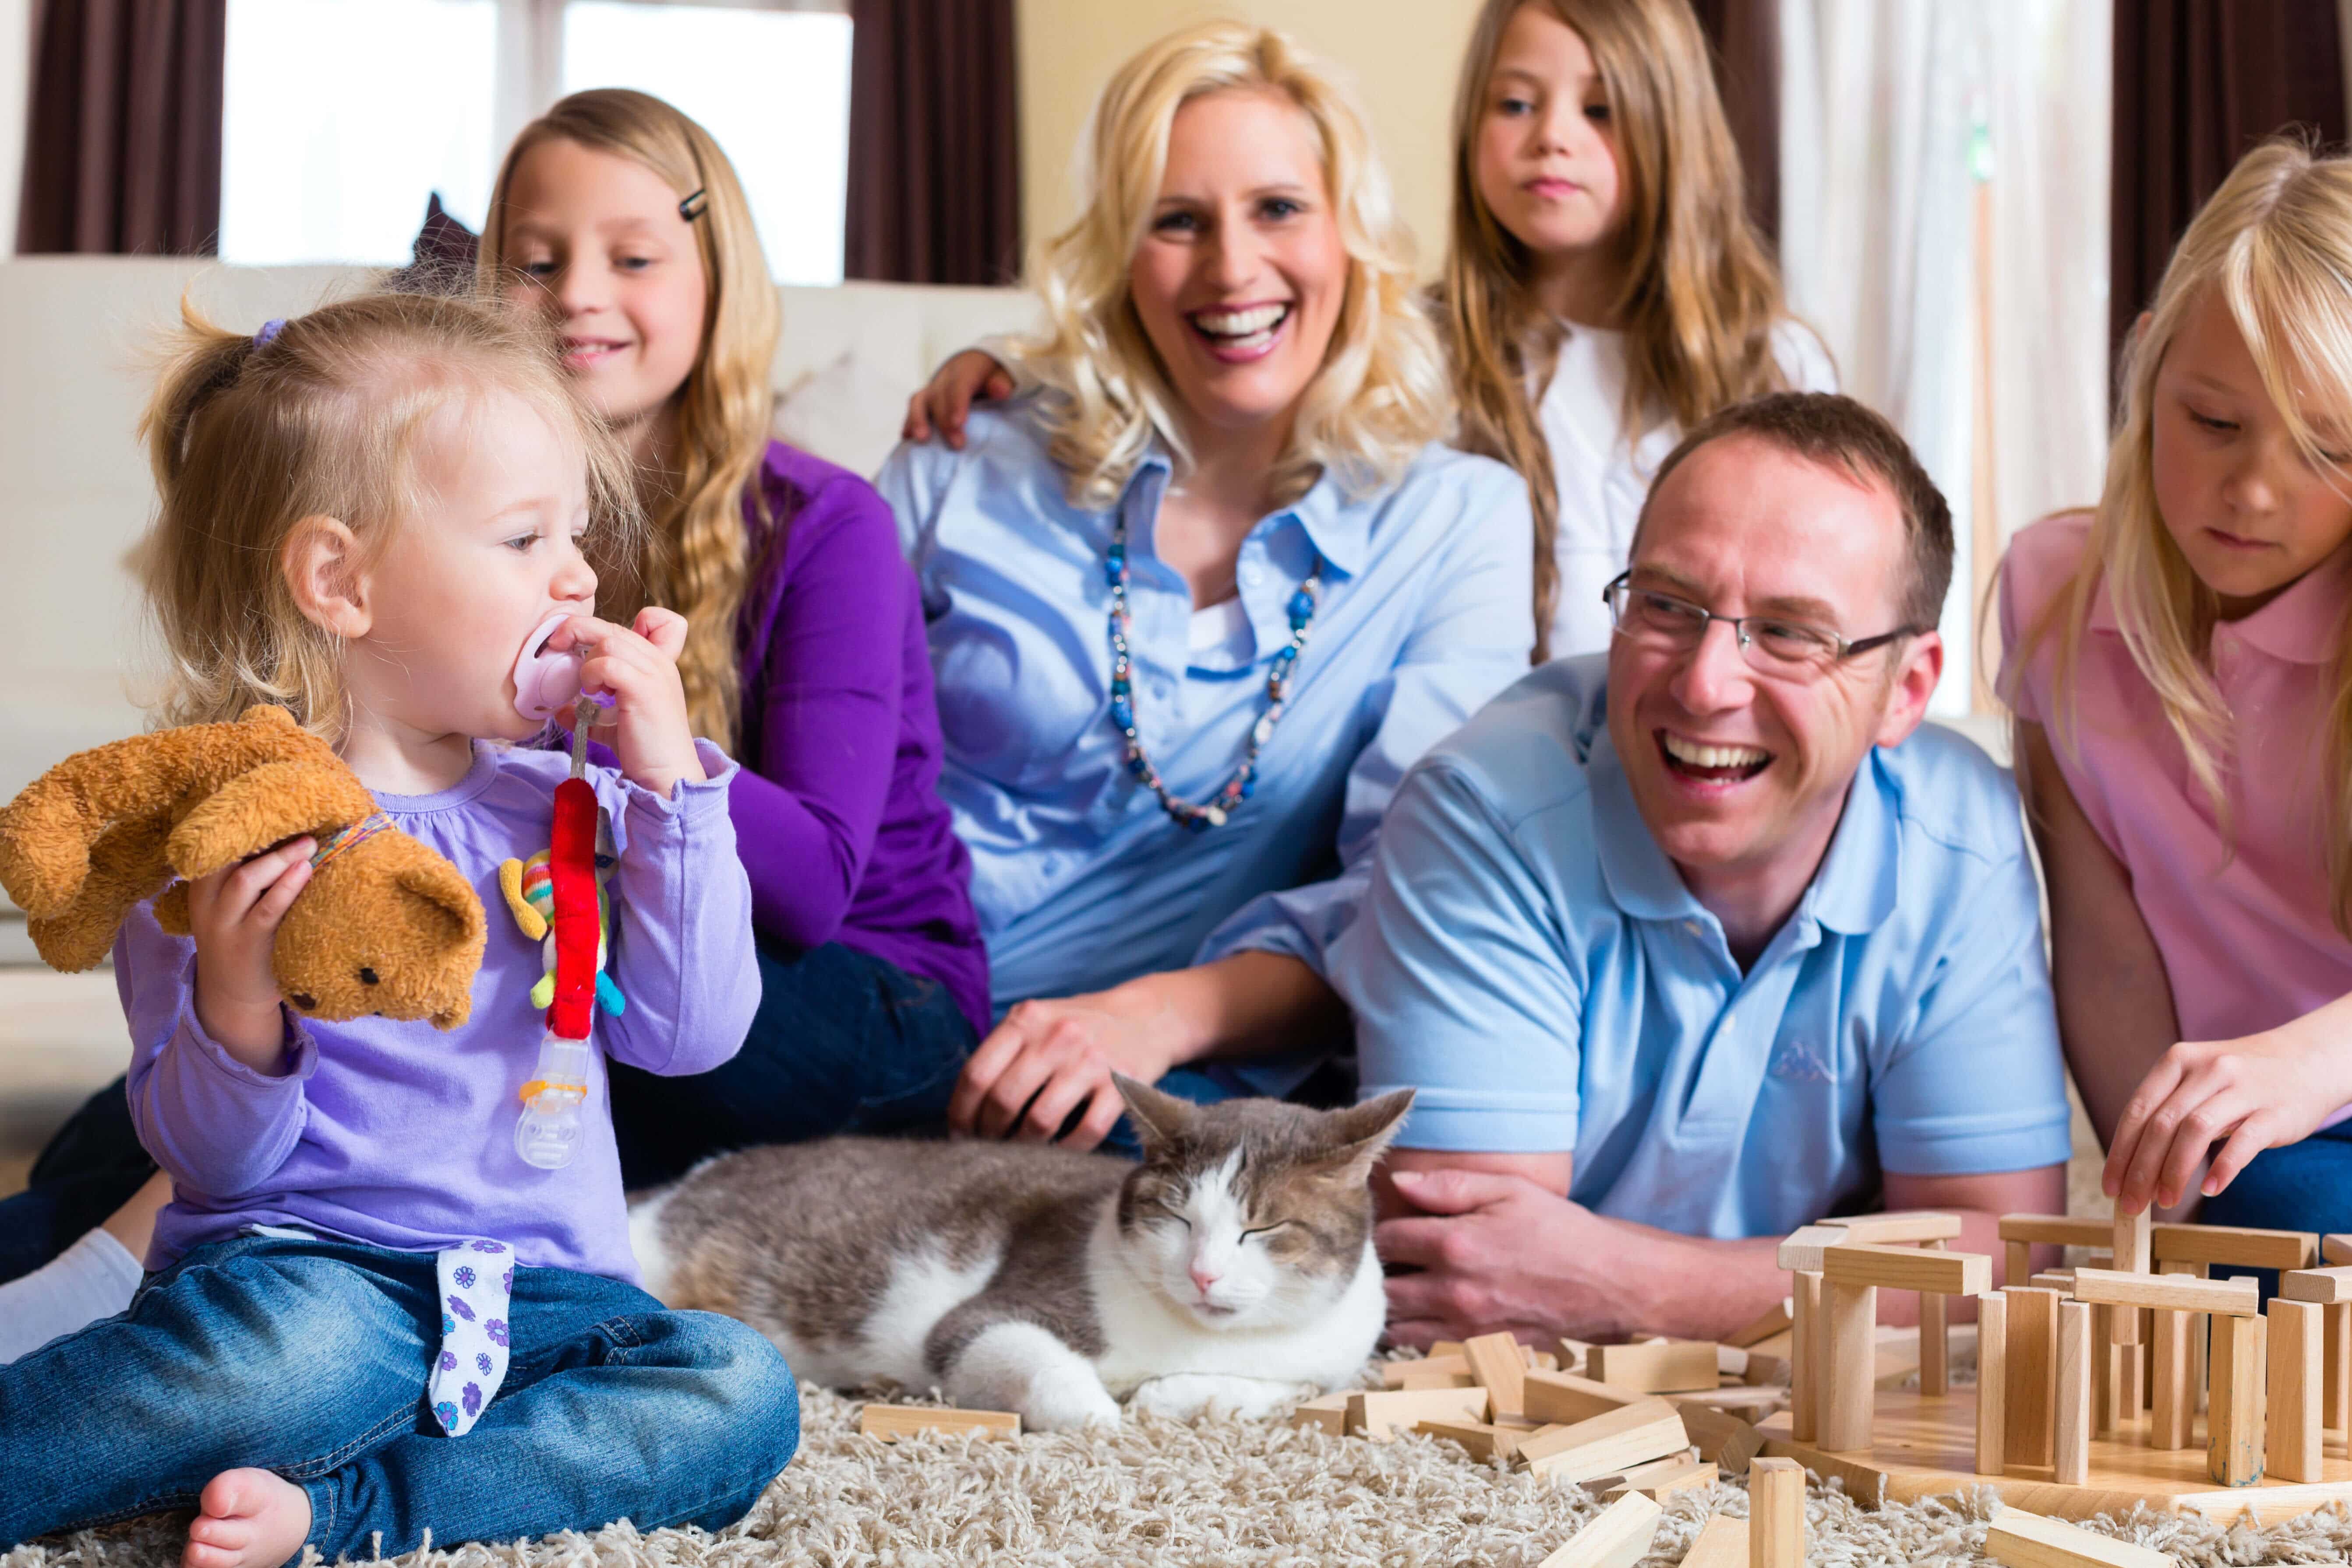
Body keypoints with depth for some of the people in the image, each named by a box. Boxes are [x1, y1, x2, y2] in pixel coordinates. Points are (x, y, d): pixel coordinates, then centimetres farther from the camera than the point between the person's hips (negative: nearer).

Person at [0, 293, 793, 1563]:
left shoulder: (562, 798, 8)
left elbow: (690, 1032, -1)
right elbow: (209, 1158, -7)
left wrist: (671, 778, -6)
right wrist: (238, 1005, -28)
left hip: (541, 1294, 5)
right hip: (305, 1266, -5)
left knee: (740, 1390, -22)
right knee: (306, 1343, -39)